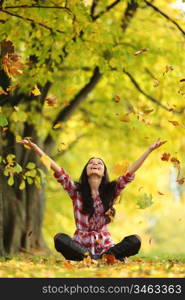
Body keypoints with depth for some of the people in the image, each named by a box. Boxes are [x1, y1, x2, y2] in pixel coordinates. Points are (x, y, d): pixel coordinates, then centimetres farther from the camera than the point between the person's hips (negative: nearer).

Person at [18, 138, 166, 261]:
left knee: (135, 241, -25)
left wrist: (150, 150, -5)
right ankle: (96, 259, -36)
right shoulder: (76, 190, 5)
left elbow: (130, 172, 2)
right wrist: (34, 147, -12)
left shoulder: (111, 190, 8)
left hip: (105, 245, 1)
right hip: (81, 245, -1)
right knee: (59, 238, -33)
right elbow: (57, 170, -3)